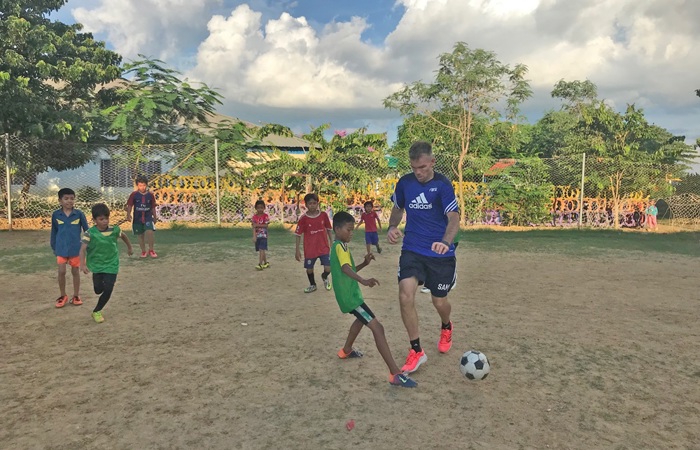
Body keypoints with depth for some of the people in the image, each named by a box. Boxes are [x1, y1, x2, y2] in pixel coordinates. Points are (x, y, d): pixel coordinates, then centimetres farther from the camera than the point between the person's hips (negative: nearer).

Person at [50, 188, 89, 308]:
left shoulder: (79, 214, -7)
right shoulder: (56, 215, -4)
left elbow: (86, 230, 0)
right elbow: (54, 232, 6)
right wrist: (53, 247, 8)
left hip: (76, 248, -1)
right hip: (61, 249, 1)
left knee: (75, 272, 10)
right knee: (61, 272, 2)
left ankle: (76, 296, 22)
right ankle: (63, 296, 19)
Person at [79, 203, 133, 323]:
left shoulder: (114, 230, -11)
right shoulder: (90, 233, -18)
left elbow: (123, 235, 11)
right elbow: (83, 249, -25)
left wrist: (129, 247, 26)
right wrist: (82, 264, -39)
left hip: (111, 265, 1)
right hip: (96, 265, 0)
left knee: (108, 290, -7)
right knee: (98, 290, 9)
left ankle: (97, 311, 14)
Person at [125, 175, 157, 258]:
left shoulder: (150, 195, -1)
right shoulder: (134, 194, -4)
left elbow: (153, 208, 7)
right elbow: (129, 205, -3)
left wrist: (154, 218, 12)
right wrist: (128, 215, -18)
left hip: (148, 217, -1)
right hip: (137, 218, 1)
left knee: (150, 232, -20)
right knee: (140, 235, 9)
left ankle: (151, 250, -4)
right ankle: (143, 251, 25)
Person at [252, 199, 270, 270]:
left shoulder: (265, 216, -7)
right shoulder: (254, 216, 2)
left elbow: (266, 225, -13)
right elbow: (254, 227, -4)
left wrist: (257, 225, -19)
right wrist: (254, 236, -13)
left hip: (263, 235, -4)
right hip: (257, 235, 4)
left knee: (262, 249, -13)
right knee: (260, 250, 11)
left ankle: (260, 264, -14)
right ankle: (266, 263, 25)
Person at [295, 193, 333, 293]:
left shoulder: (323, 215, -5)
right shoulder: (303, 219, -11)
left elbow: (329, 230, 6)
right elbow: (298, 235, -5)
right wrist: (297, 250, -7)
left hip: (324, 247, 0)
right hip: (309, 249, 0)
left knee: (328, 268, -7)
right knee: (309, 268, 10)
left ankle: (324, 277, 29)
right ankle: (312, 285, 38)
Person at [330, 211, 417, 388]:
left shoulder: (336, 246, 13)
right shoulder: (340, 246, -17)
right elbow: (345, 268, -36)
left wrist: (364, 264, 7)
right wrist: (363, 280, -53)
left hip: (347, 294, 11)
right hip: (350, 296, -11)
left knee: (361, 319, 36)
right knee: (377, 328, -16)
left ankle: (346, 351, 51)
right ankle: (395, 374, -20)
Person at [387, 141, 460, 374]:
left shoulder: (442, 185, -13)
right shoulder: (405, 182, 0)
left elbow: (454, 218, -22)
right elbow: (398, 208, 16)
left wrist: (446, 242, -42)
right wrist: (392, 227, -5)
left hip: (440, 254, -2)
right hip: (412, 250, 2)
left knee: (439, 301, 9)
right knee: (405, 296, -17)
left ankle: (446, 328, 48)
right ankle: (416, 351, 0)